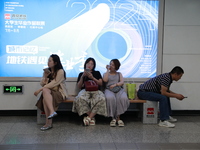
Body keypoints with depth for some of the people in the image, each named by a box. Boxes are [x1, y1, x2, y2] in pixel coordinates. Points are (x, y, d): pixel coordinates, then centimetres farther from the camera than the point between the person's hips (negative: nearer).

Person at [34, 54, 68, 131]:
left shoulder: (60, 71, -7)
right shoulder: (47, 71, 13)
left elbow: (53, 84, -17)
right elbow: (42, 84, 11)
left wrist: (40, 90, -18)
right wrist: (45, 76, -8)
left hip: (59, 92, -5)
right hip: (49, 91, 5)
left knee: (45, 90, -33)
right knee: (45, 90, -31)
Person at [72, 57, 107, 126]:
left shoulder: (97, 73, 25)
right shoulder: (81, 74, 24)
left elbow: (100, 83, 11)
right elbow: (79, 86, 13)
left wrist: (92, 78, -3)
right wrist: (82, 76, 0)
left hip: (95, 90, 0)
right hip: (85, 90, 0)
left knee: (101, 99, -39)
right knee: (80, 99, -40)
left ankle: (89, 117, -33)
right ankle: (92, 118, -29)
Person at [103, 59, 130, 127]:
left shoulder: (119, 74, 26)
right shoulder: (106, 73, 24)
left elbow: (122, 82, 7)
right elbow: (105, 80, 0)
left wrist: (115, 85, -12)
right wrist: (108, 70, 9)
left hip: (119, 89, 1)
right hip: (109, 90, -1)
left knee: (123, 98, -37)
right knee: (110, 98, -41)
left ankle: (118, 117, -27)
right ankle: (113, 118, -32)